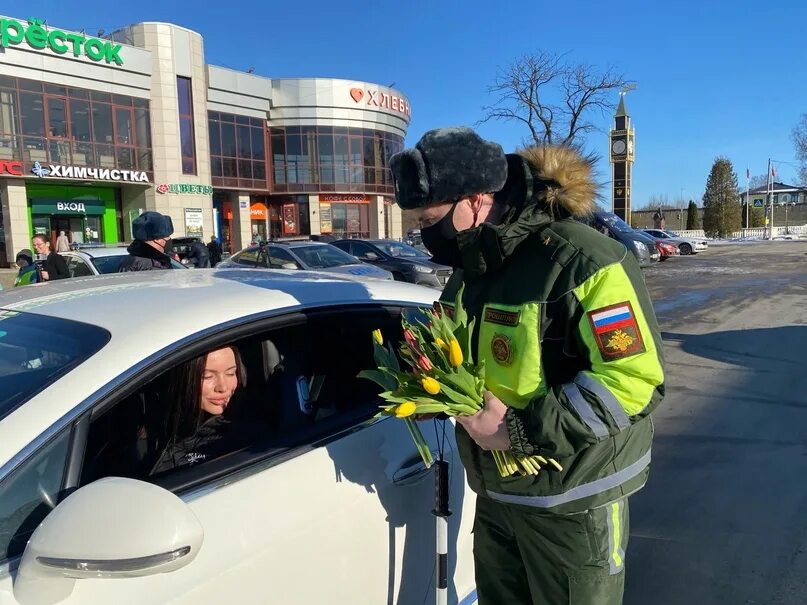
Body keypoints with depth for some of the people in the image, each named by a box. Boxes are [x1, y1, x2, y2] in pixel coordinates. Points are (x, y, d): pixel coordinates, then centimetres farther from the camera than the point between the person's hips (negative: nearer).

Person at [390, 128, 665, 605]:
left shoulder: (583, 261, -23)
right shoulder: (474, 264, 5)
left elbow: (634, 378, -26)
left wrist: (521, 430, -26)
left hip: (572, 498, -7)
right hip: (496, 490, 8)